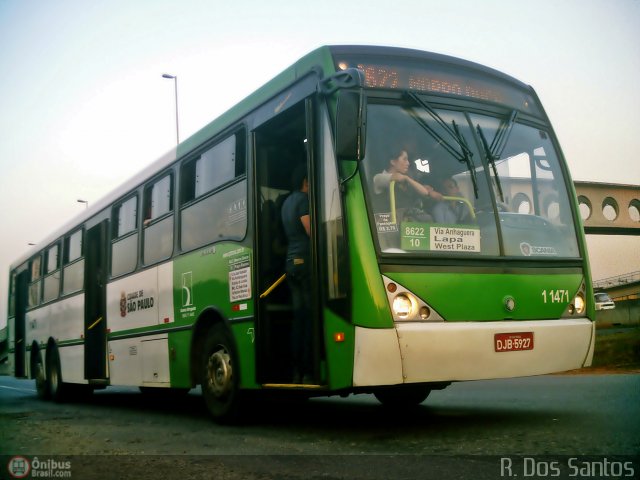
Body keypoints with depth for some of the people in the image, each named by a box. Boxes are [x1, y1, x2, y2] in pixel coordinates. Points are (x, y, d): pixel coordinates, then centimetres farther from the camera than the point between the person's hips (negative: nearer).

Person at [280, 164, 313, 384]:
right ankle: (308, 371, -9)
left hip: (291, 261, 9)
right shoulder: (304, 199, -6)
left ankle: (297, 371, 6)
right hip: (305, 259, -9)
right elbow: (311, 230, -15)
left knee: (298, 316, 7)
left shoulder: (287, 202, 22)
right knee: (310, 316, -8)